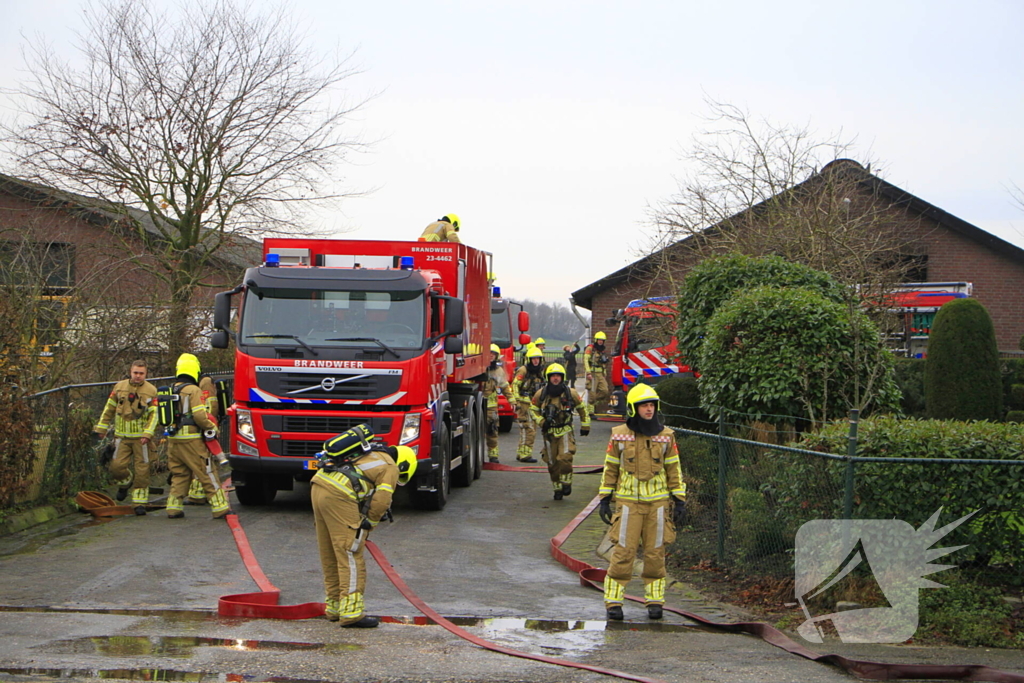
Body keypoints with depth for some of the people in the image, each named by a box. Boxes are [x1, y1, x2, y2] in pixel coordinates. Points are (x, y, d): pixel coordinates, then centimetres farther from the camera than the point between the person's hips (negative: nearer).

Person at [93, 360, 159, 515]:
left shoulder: (151, 391, -1)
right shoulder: (119, 387, 6)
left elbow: (153, 415, -4)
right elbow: (109, 409, 14)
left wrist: (147, 434, -15)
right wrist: (101, 428, 13)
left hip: (141, 437, -2)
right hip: (122, 436, 2)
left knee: (141, 470, 0)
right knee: (117, 466, -8)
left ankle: (140, 502, 9)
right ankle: (124, 483, 25)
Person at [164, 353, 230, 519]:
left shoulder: (171, 391, 12)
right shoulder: (193, 390, -10)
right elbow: (199, 416, -17)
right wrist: (212, 427, -2)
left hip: (173, 439, 7)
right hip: (191, 439, -7)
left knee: (179, 475, 16)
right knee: (207, 474, -3)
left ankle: (174, 507, 12)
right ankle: (220, 508, -2)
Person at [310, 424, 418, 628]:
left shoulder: (369, 455, 32)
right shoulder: (390, 468, 8)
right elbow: (380, 502, 0)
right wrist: (367, 526, 14)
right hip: (338, 495, -8)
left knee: (330, 555, 17)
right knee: (350, 556, -4)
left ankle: (334, 607, 25)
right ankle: (351, 613, -5)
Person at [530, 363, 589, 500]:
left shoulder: (570, 393, -3)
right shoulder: (541, 393, -2)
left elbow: (582, 408, 11)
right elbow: (533, 408, 11)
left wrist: (585, 425, 13)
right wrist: (541, 421, -4)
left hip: (565, 431, -2)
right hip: (549, 432, 2)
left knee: (565, 457, -21)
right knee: (552, 463, 4)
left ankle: (566, 483, -1)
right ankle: (557, 489, 20)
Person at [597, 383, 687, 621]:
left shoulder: (666, 436, 4)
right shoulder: (619, 436, 1)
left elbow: (674, 470, 9)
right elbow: (610, 469, 8)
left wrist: (679, 501, 4)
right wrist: (605, 500, 5)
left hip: (658, 503, 1)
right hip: (628, 502, -1)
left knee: (656, 553, 5)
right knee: (623, 552, -5)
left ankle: (654, 601, 14)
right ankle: (613, 602, 2)